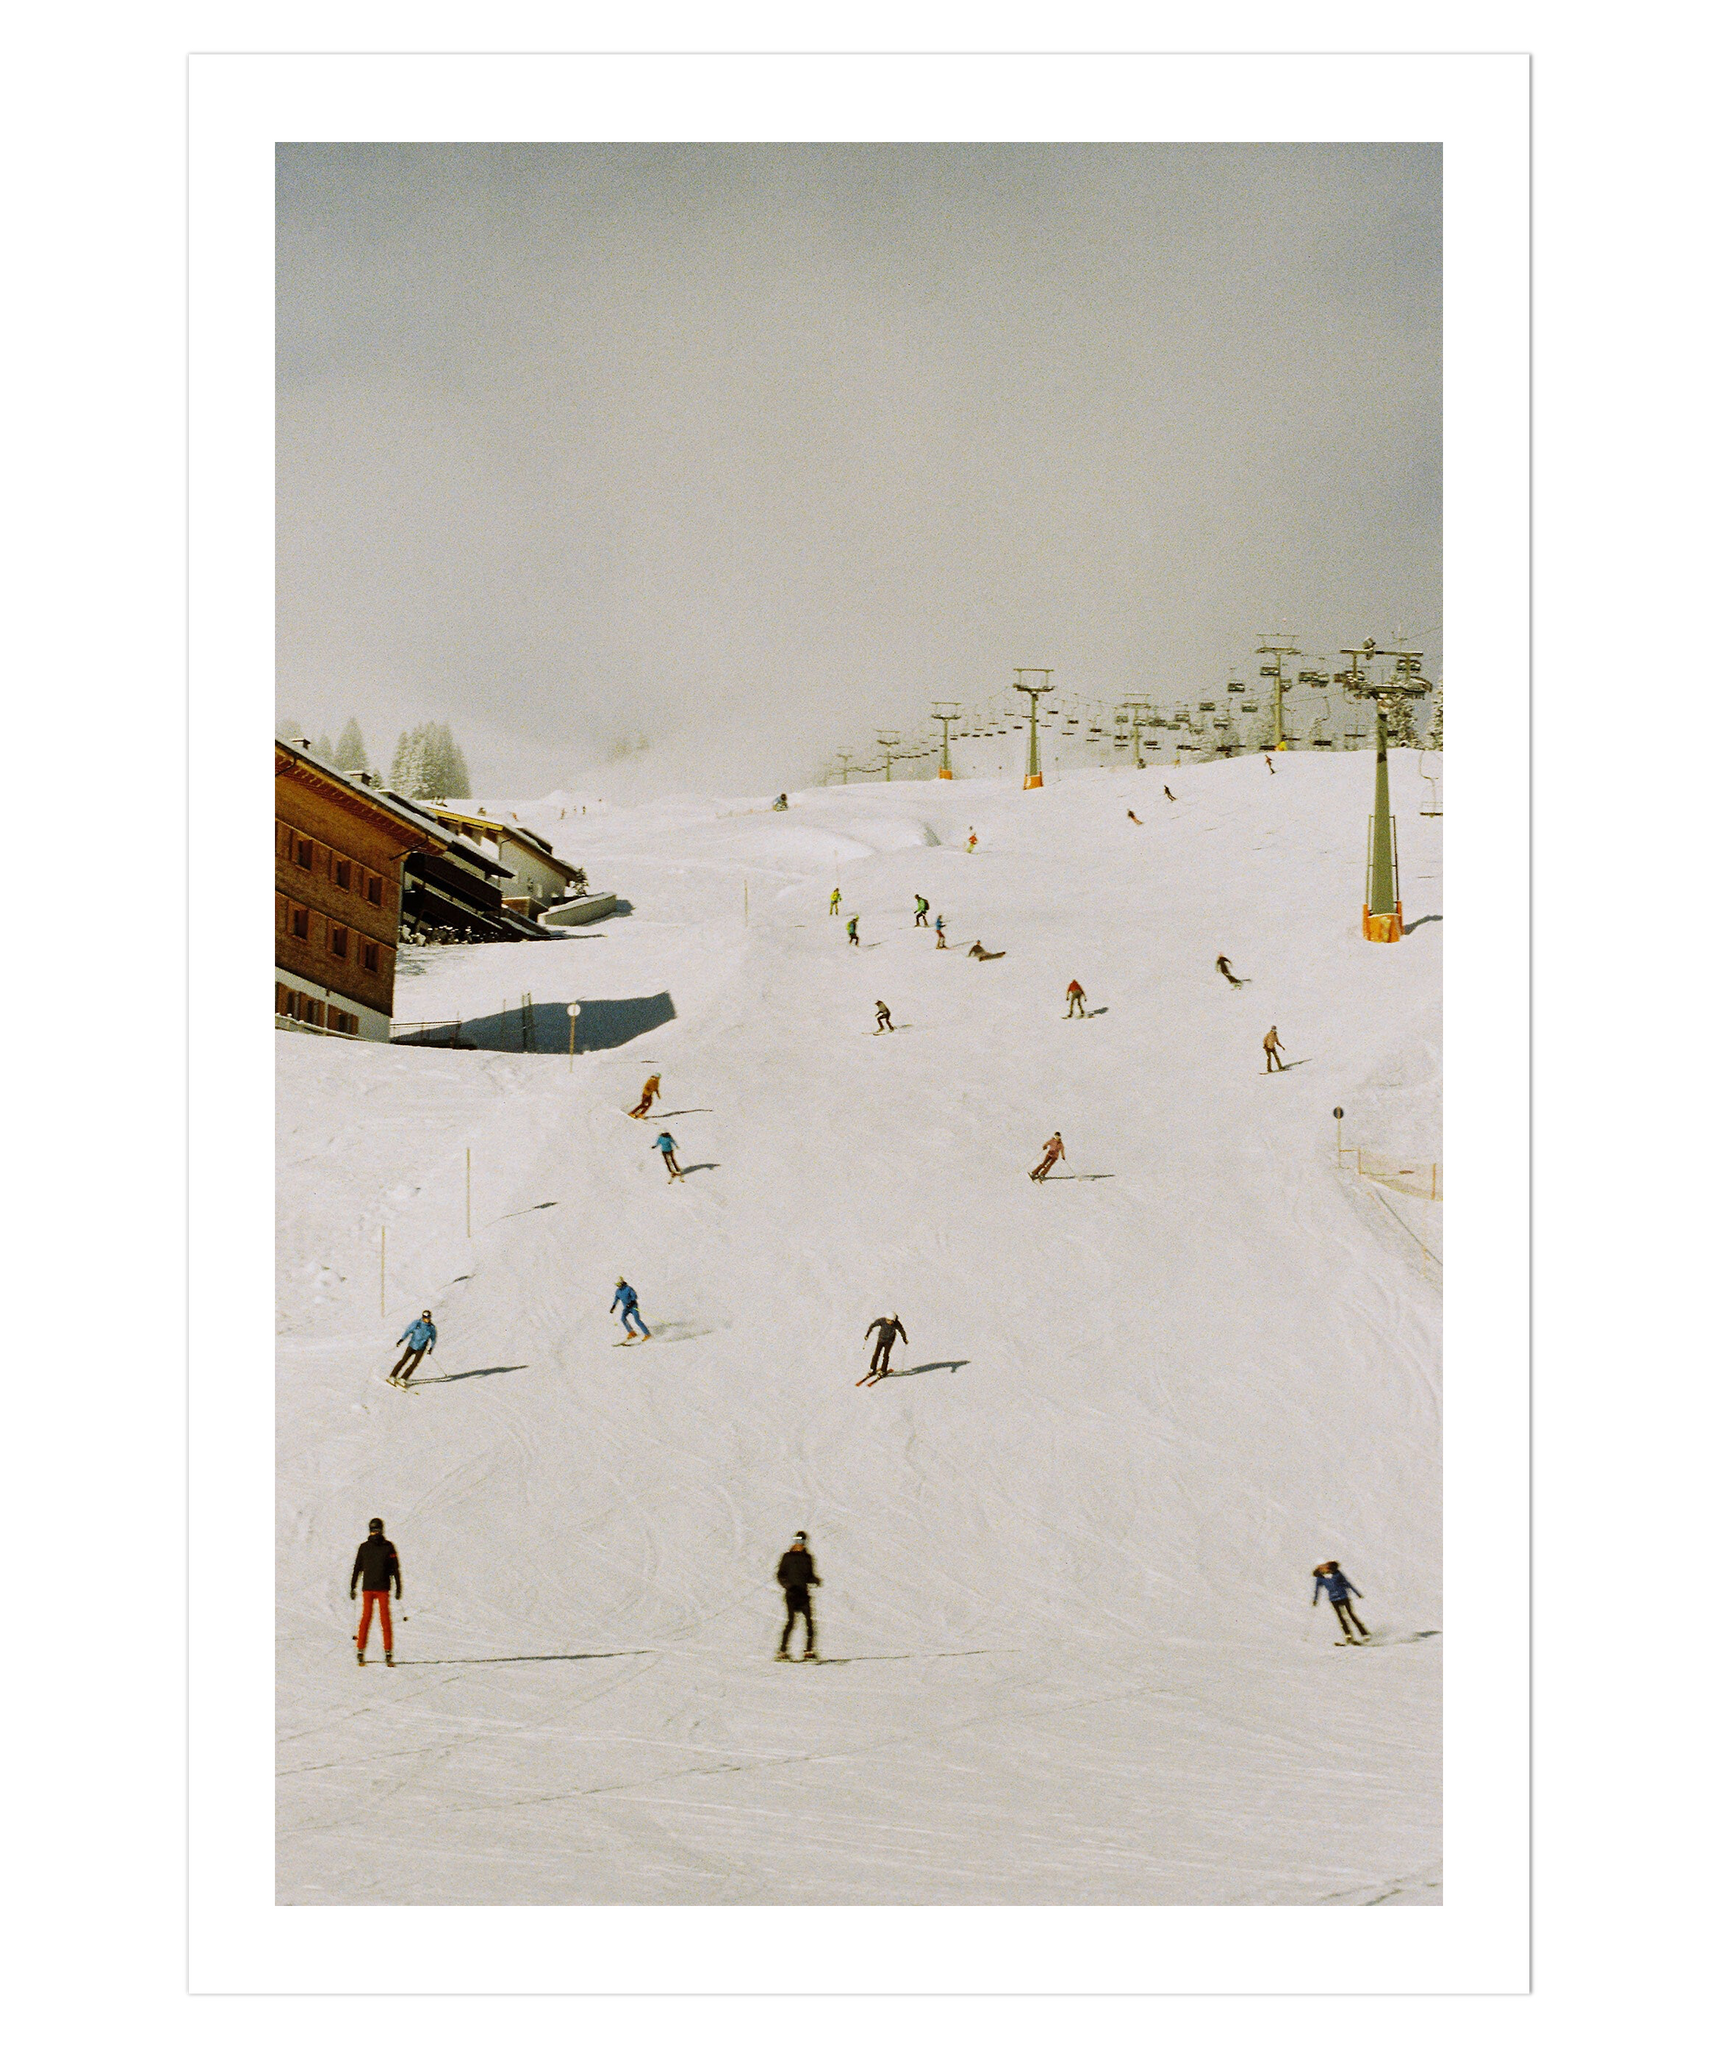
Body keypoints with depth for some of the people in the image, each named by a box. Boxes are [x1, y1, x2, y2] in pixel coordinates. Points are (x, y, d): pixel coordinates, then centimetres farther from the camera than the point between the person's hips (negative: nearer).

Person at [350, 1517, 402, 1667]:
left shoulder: (388, 1547, 5)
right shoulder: (364, 1547, 8)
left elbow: (395, 1568, 7)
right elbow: (357, 1568, 12)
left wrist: (398, 1587, 2)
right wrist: (352, 1587, 10)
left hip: (383, 1588, -1)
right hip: (367, 1588, 1)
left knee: (385, 1618, -5)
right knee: (366, 1617, -4)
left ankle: (388, 1652, -3)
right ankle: (360, 1651, 1)